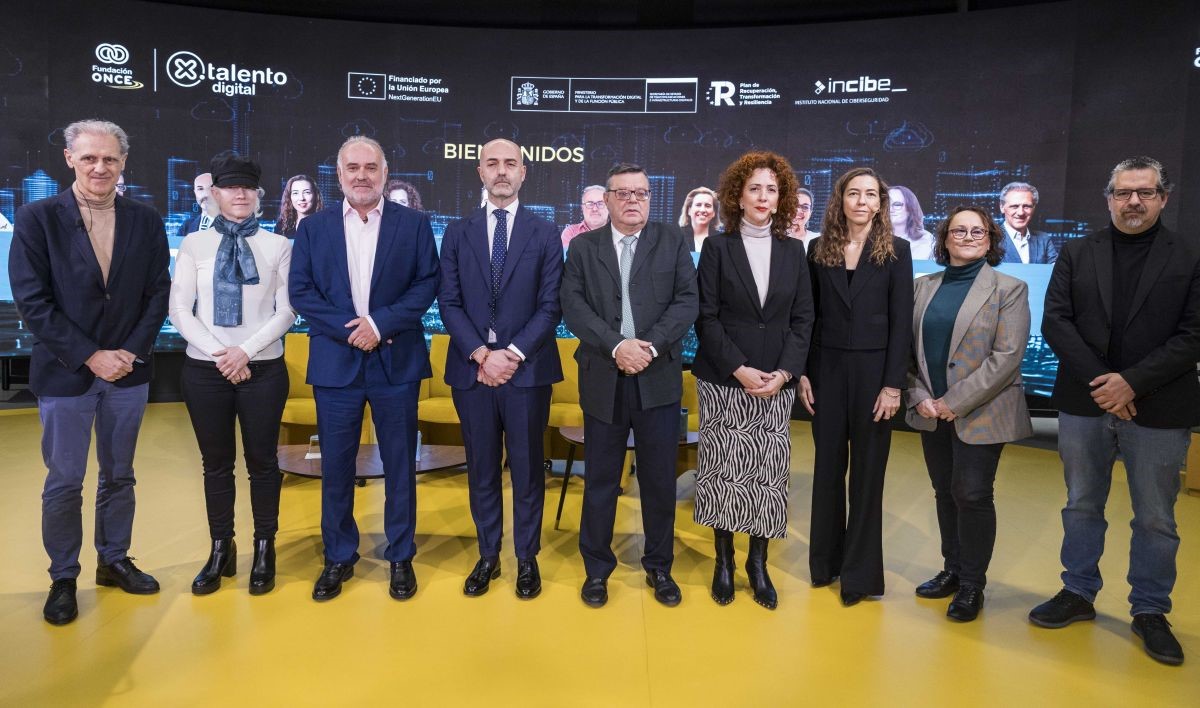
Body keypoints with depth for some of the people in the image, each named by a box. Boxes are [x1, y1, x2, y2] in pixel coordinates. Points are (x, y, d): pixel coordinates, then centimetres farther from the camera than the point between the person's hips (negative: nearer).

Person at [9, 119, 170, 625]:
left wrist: (132, 351, -8)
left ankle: (114, 560, 30)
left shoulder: (145, 221, 3)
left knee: (119, 475, 14)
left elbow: (157, 293, 3)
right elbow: (31, 301, -9)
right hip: (65, 373, -2)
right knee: (64, 482, 6)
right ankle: (63, 579, 22)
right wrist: (90, 356, -14)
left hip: (129, 371, 3)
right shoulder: (37, 218, -5)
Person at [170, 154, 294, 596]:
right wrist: (218, 353, -11)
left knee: (262, 462, 7)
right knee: (216, 464, 11)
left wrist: (246, 349, -13)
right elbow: (179, 310, 0)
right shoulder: (194, 244, 5)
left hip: (263, 369, -1)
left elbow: (287, 311, -3)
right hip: (205, 369, 1)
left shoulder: (277, 246, 2)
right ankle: (221, 551, 24)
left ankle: (264, 551, 21)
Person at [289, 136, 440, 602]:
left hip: (396, 362, -1)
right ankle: (339, 557, 25)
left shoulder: (414, 224, 3)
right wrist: (349, 329, -12)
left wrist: (380, 323, -14)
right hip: (335, 363, 1)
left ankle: (401, 557, 22)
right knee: (336, 466, 9)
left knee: (400, 464, 7)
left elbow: (427, 284, -3)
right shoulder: (313, 228, 7)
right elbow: (300, 291, 0)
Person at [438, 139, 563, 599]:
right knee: (481, 470, 10)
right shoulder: (458, 233, 8)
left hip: (528, 369, -1)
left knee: (527, 469, 7)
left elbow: (551, 306, -2)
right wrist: (482, 354, -11)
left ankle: (527, 558, 21)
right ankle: (488, 556, 25)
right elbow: (449, 302, 2)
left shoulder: (545, 234, 4)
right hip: (471, 368, 2)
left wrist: (514, 353, -13)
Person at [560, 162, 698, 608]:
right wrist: (617, 346, -16)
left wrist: (650, 345, -16)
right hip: (604, 379, 0)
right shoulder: (583, 247, 8)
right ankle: (597, 568, 24)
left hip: (659, 378, 0)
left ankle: (659, 567, 26)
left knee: (659, 479, 9)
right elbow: (573, 305, -3)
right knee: (600, 480, 9)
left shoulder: (673, 242, 7)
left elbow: (687, 301, -3)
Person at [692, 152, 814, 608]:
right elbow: (706, 318, -4)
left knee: (770, 472, 3)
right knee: (724, 469, 2)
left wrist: (784, 372, -7)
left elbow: (803, 319, 6)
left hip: (777, 383, 2)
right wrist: (739, 369, -13)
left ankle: (758, 562, 16)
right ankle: (724, 560, 17)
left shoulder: (793, 251, 9)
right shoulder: (717, 247, 1)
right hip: (723, 381, -2)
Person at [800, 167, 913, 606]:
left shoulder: (896, 251, -1)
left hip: (873, 370, -2)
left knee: (867, 470, 5)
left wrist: (893, 385, -11)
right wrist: (802, 373, 0)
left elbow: (901, 321, -5)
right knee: (828, 466, 10)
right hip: (826, 369, 2)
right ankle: (825, 561, 25)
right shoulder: (819, 249, 5)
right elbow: (808, 316, 6)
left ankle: (860, 572, 17)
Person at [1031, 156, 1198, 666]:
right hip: (1084, 403, 2)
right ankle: (1078, 594, 28)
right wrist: (1098, 380, -14)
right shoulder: (1077, 253, 5)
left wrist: (1132, 381, -17)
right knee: (1082, 506, 13)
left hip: (1158, 409, -1)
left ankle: (1150, 611, 24)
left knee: (1156, 519, 8)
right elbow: (1055, 321, -3)